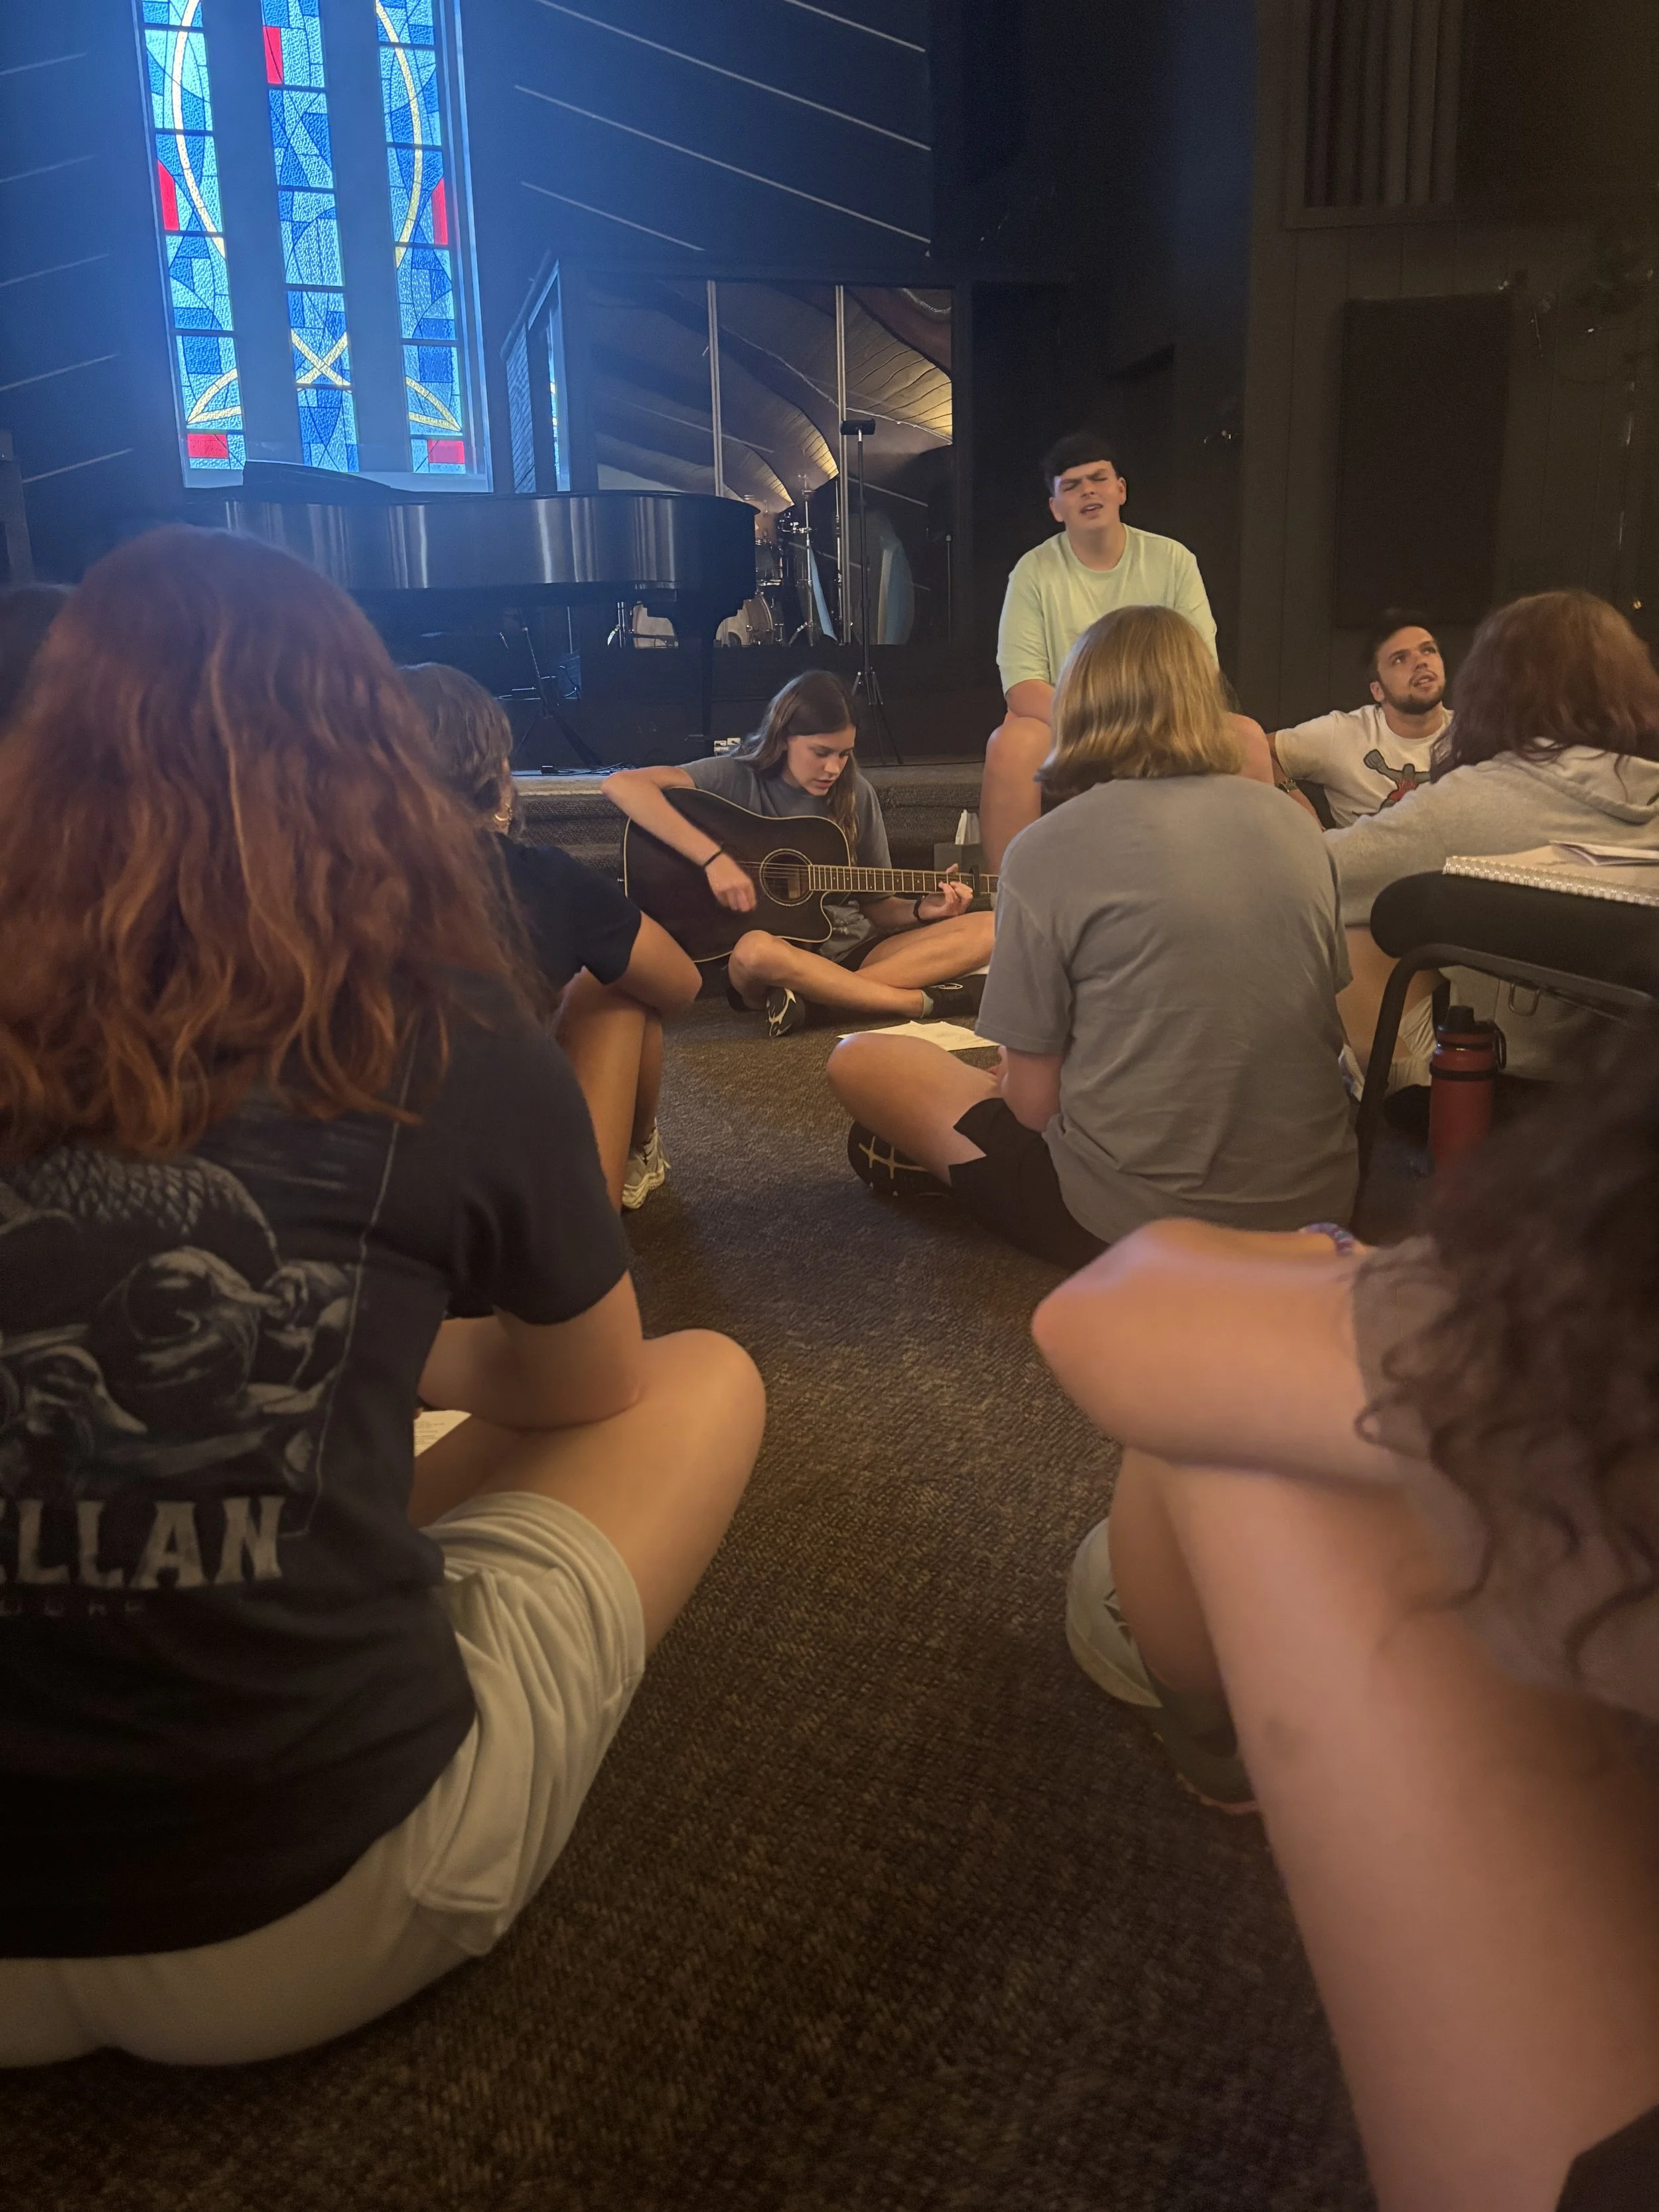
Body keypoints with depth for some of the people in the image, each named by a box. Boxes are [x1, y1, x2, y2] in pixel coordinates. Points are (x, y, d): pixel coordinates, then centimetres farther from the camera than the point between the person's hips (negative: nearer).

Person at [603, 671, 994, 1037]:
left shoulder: (856, 796, 6)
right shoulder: (738, 779, -6)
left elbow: (875, 905, 14)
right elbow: (621, 785, -21)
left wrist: (922, 910, -8)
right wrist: (714, 858, -27)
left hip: (853, 951, 5)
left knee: (988, 932, -14)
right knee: (756, 950, -41)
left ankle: (820, 998, -26)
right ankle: (925, 1001, -28)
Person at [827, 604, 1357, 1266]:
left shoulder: (1048, 851, -13)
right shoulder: (1294, 824, 1)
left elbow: (1033, 1101, -11)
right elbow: (1323, 1027, 12)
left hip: (1132, 1228, -6)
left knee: (859, 1061, 11)